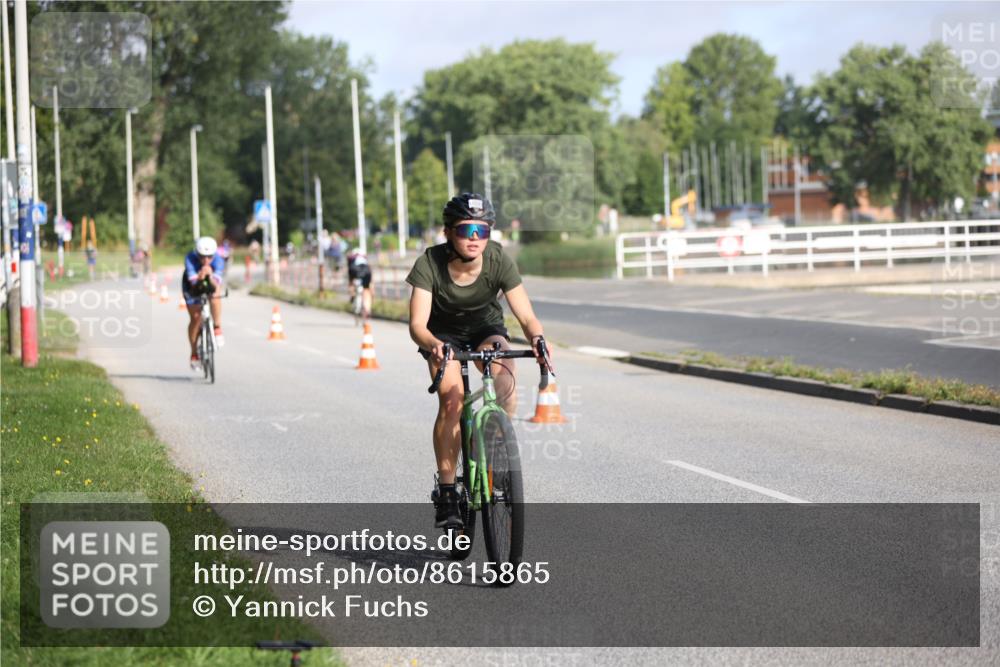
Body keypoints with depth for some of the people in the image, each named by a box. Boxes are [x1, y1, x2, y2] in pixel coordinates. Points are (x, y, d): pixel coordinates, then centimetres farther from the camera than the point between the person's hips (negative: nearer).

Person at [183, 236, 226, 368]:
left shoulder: (218, 260, -31)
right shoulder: (190, 259, -34)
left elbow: (216, 282, -43)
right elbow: (193, 281, -43)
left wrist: (209, 276, -63)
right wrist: (200, 276, -63)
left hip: (210, 283, 0)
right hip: (193, 285, 0)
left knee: (215, 292, -35)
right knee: (195, 318, -7)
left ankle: (218, 328, -24)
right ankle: (194, 353, 10)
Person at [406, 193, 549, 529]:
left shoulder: (499, 260, -26)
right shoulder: (430, 263, -29)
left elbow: (526, 315, -28)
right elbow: (417, 324, -34)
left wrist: (536, 338, -50)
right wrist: (433, 346, -56)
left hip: (486, 327, 1)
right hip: (444, 333, -1)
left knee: (505, 379, -30)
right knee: (452, 400, -25)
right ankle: (446, 492, -15)